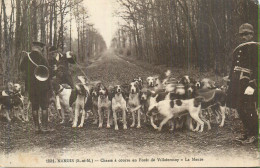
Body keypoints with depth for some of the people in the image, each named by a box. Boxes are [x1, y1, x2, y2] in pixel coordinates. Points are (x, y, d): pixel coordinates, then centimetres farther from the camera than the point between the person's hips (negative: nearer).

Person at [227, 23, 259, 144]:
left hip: (247, 83, -8)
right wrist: (230, 81, 17)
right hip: (237, 83, 8)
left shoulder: (255, 47, -7)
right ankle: (247, 132, 26)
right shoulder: (238, 49, 17)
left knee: (249, 110, -3)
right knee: (240, 109, 12)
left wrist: (252, 85, -20)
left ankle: (254, 134, 12)